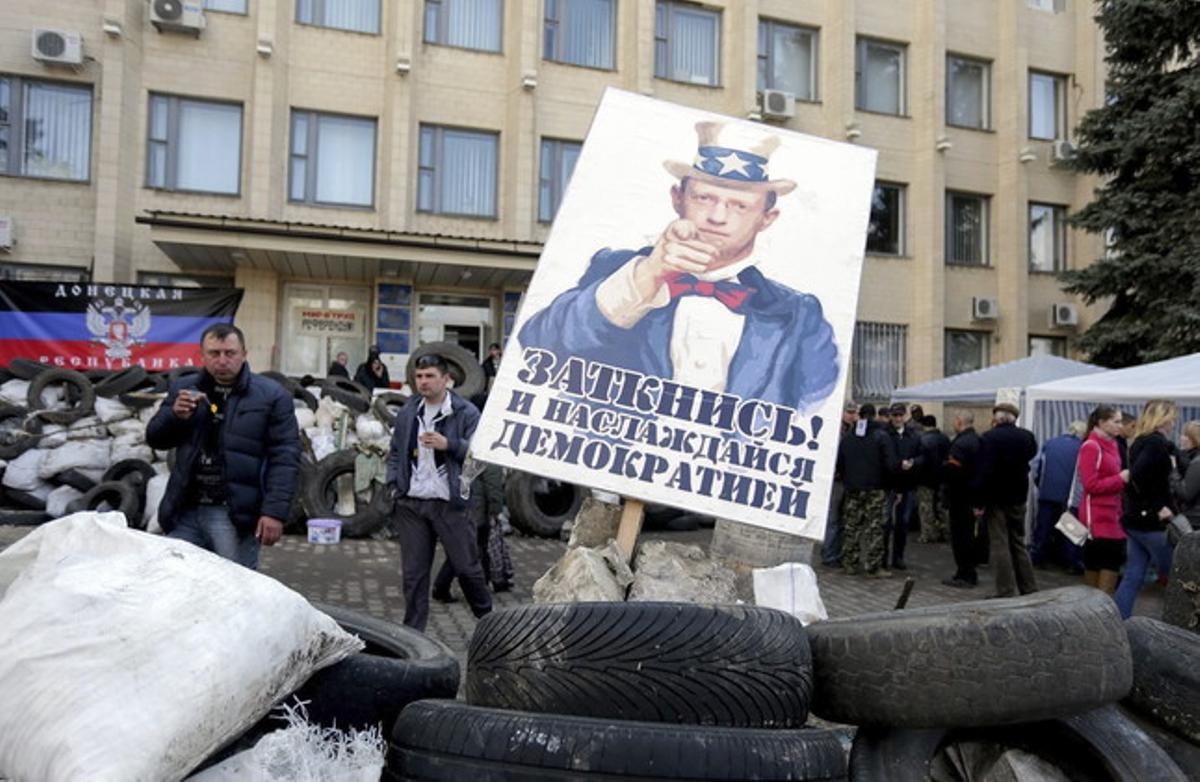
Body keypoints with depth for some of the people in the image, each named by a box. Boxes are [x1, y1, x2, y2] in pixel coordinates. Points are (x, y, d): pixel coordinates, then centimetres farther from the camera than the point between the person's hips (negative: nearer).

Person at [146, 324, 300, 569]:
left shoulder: (271, 395, -5)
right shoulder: (183, 389, 10)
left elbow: (284, 458, -8)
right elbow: (155, 439, 14)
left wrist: (275, 511, -16)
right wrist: (175, 415, -8)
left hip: (236, 514, -4)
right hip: (185, 511, 4)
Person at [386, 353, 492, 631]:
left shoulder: (466, 413, -5)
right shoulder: (407, 413, 12)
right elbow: (395, 451, 21)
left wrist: (448, 444, -23)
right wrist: (394, 483, 7)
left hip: (450, 504, -4)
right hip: (411, 503, 4)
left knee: (466, 566, 5)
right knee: (413, 572, 8)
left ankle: (487, 617, 28)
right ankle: (413, 630, 20)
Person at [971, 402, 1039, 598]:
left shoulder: (989, 437, -15)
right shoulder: (1026, 436, 2)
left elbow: (984, 472, -18)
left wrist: (979, 502, -14)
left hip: (996, 499, -5)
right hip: (1018, 499, 5)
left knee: (1000, 545, 0)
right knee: (1018, 543, 17)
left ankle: (1006, 593, 0)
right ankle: (1029, 589, 21)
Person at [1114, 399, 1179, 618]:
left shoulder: (1140, 442, 13)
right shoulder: (1157, 442, -14)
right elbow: (1138, 475, -27)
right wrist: (1157, 508, -21)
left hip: (1135, 520, 8)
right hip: (1152, 523, -8)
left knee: (1132, 578, 8)